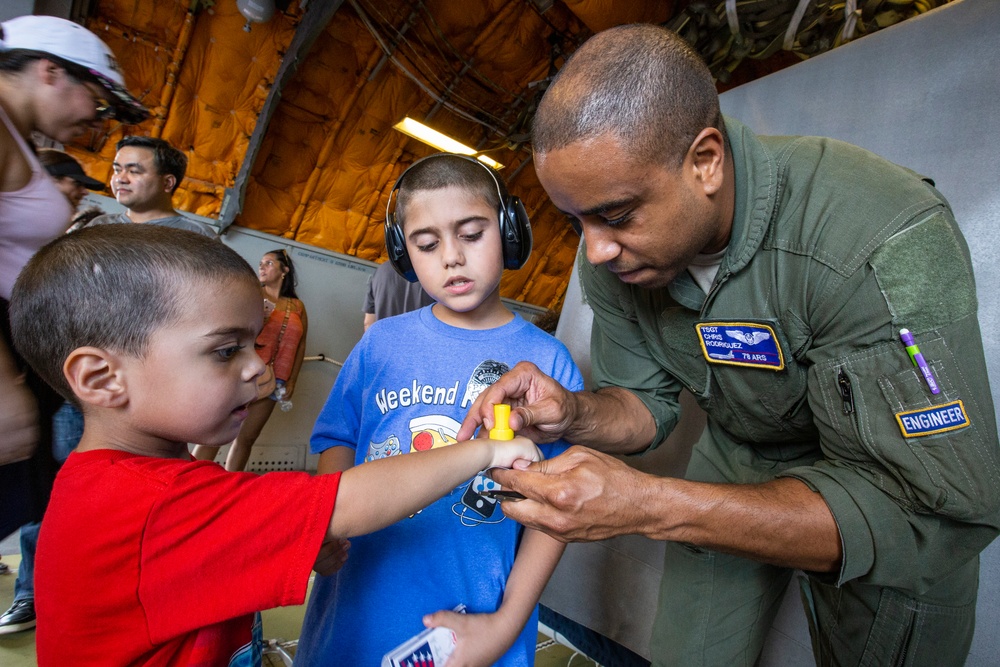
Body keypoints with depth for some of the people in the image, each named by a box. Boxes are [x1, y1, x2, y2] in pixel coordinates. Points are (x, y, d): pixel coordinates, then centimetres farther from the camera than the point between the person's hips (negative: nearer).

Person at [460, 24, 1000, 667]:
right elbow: (648, 402, -8)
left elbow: (924, 507, -34)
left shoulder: (884, 244, -37)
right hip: (736, 462, 4)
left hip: (895, 467, -3)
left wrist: (649, 505, -43)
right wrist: (574, 415, -32)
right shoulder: (612, 255, -19)